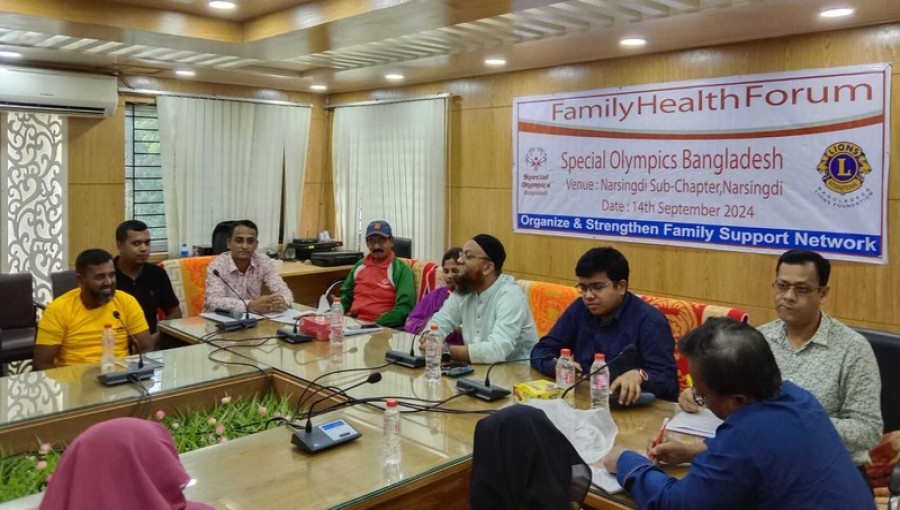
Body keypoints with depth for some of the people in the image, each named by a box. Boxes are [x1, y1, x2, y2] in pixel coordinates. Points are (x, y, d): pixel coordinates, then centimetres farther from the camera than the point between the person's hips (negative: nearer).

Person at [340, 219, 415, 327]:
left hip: (382, 328, -5)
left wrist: (375, 325, -20)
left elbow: (404, 308, -12)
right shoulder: (359, 266, 16)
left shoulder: (402, 270, -3)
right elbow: (345, 295, 26)